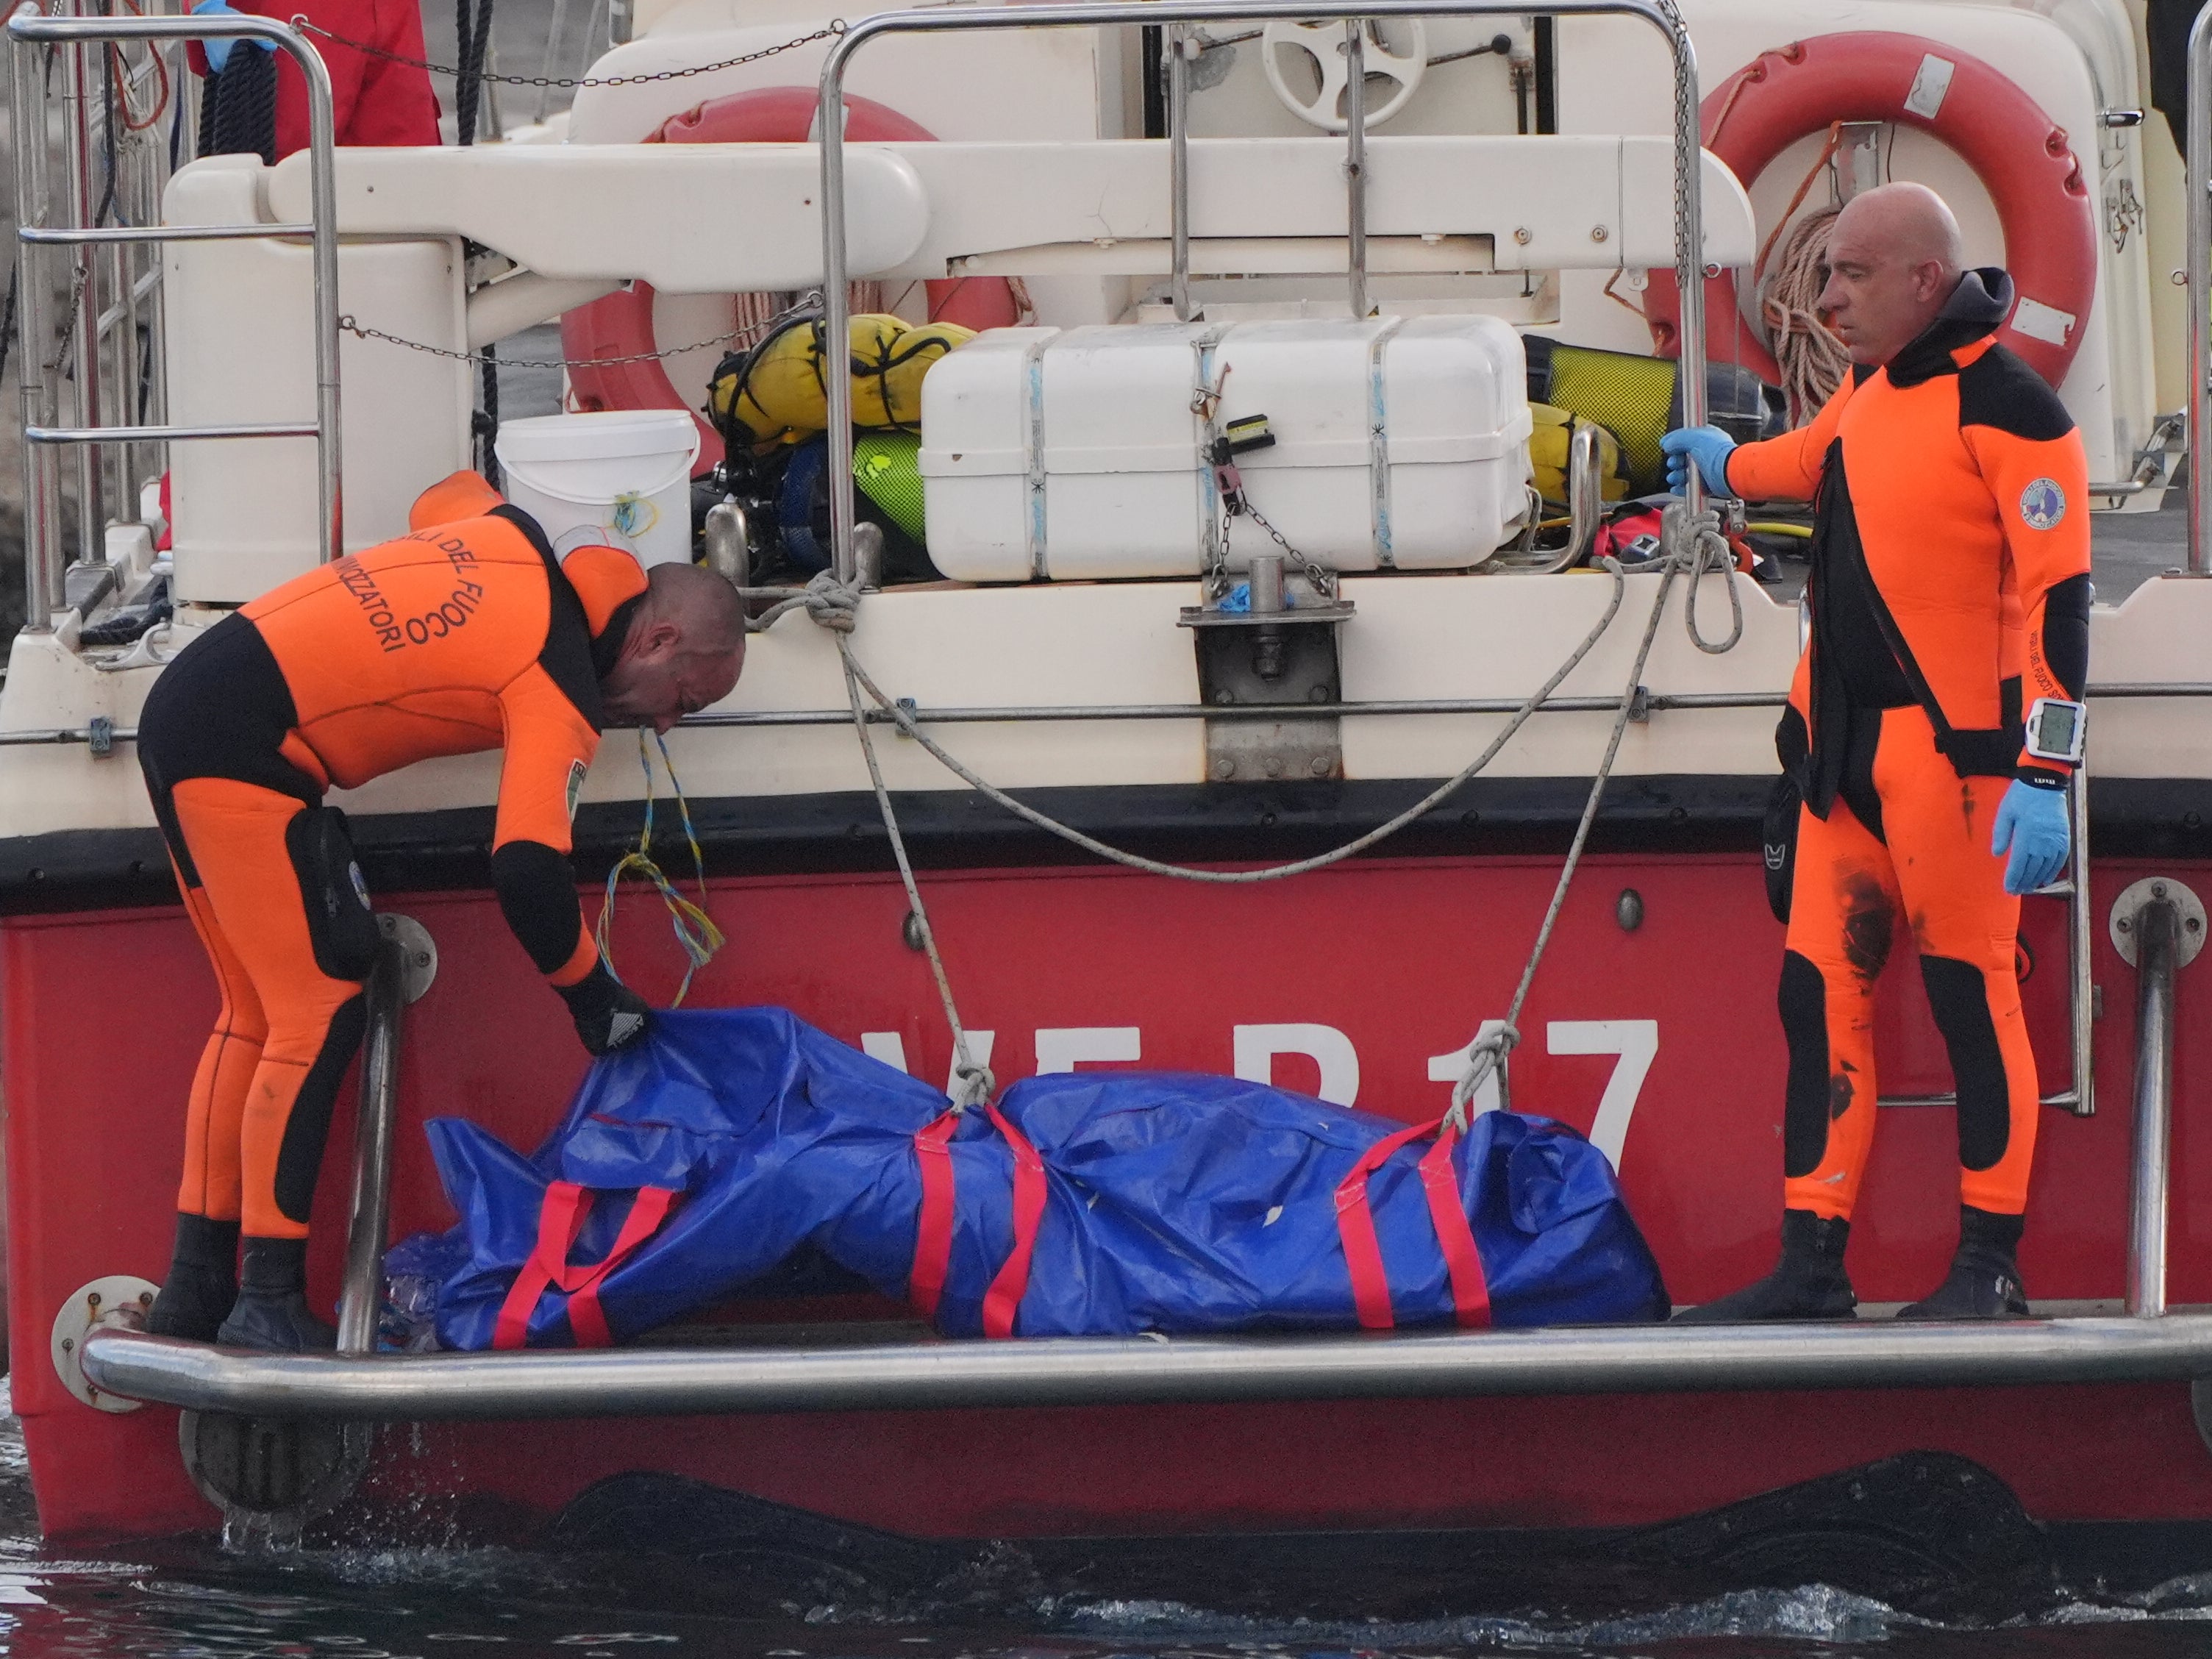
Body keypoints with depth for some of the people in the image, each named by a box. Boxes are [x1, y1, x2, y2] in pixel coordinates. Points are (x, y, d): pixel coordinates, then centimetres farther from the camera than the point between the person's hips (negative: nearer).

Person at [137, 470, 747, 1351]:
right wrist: (593, 997, -8)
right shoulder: (562, 692, -12)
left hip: (185, 705, 10)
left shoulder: (513, 541, 11)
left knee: (256, 1011, 14)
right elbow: (528, 871, -21)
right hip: (246, 751, -10)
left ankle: (195, 1289, 16)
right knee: (321, 1014, -8)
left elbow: (442, 500, 35)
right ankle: (267, 1303, -9)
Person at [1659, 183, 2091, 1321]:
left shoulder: (2004, 405, -13)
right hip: (1846, 751, 8)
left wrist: (2044, 773, -21)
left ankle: (1990, 1266, 4)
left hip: (1952, 747, -8)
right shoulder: (1872, 392, 14)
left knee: (1969, 994, -3)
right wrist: (1726, 465, 57)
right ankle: (1812, 1266, 7)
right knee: (1821, 991, 5)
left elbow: (2057, 590, -16)